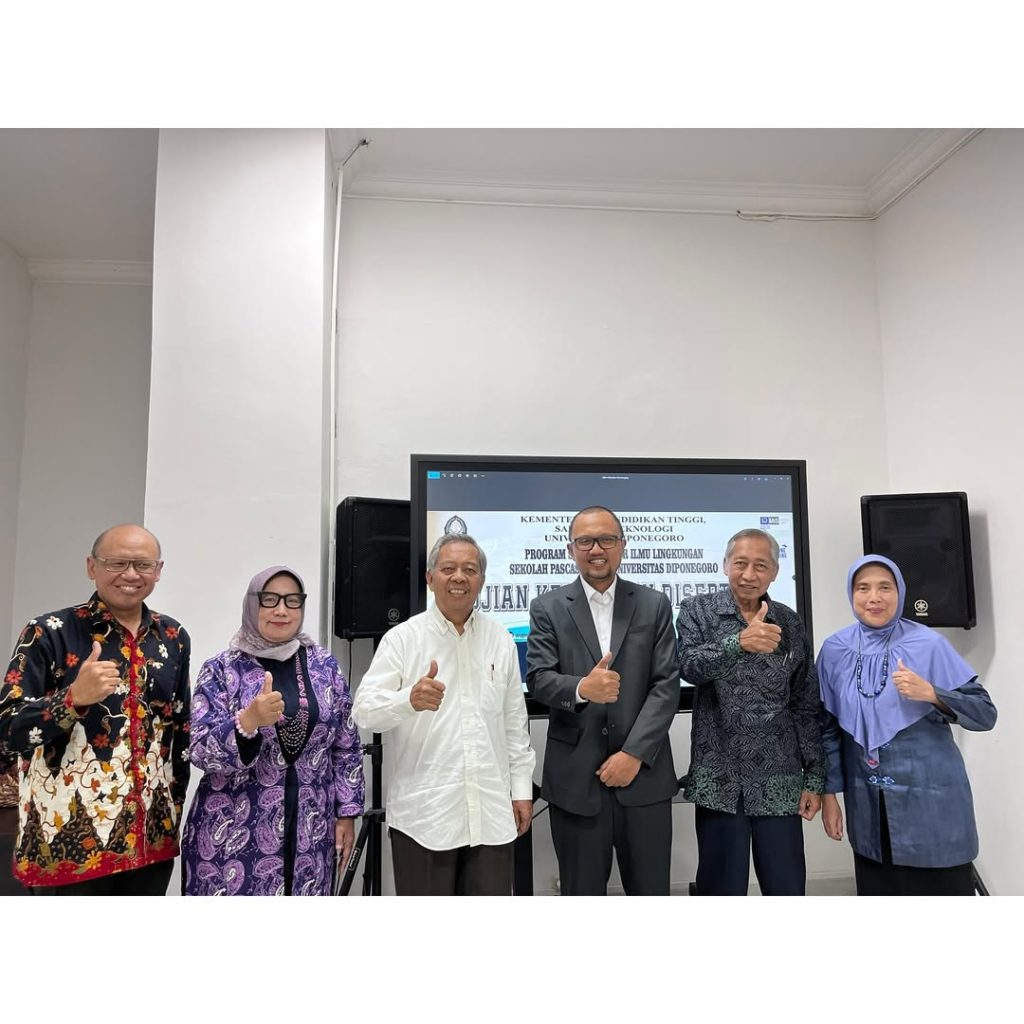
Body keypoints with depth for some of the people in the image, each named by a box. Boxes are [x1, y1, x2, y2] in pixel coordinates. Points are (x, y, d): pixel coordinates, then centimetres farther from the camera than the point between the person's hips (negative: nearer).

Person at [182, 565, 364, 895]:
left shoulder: (325, 666, 3)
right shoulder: (221, 669, -4)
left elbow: (347, 747, 7)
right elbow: (201, 752, -11)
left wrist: (347, 813, 5)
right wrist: (247, 721, -28)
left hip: (309, 832, 3)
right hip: (235, 835, -2)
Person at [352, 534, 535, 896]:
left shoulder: (500, 639, 6)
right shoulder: (402, 638, -5)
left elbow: (515, 721, 10)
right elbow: (365, 710, -13)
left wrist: (522, 787, 8)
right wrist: (410, 700, -32)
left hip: (491, 811, 3)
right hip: (423, 812, -3)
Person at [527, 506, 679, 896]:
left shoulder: (654, 605, 5)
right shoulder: (548, 608, 3)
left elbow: (666, 686, -2)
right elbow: (538, 679, -6)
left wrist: (634, 754, -11)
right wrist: (581, 688, -28)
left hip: (644, 774, 1)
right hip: (574, 777, 0)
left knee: (651, 889, 10)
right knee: (582, 891, 12)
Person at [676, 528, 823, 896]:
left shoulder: (790, 623, 5)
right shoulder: (698, 611, -2)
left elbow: (806, 706, 8)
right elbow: (690, 666, -21)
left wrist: (814, 777, 5)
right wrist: (739, 642, -37)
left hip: (779, 781, 2)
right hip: (719, 779, -2)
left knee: (787, 887, 8)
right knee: (721, 886, 7)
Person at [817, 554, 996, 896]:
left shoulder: (929, 644, -8)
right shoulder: (835, 650, -2)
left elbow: (985, 714, -6)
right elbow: (828, 727, 5)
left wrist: (930, 694, -23)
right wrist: (829, 792, 5)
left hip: (932, 800, -2)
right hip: (869, 807, 2)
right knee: (877, 891, 12)